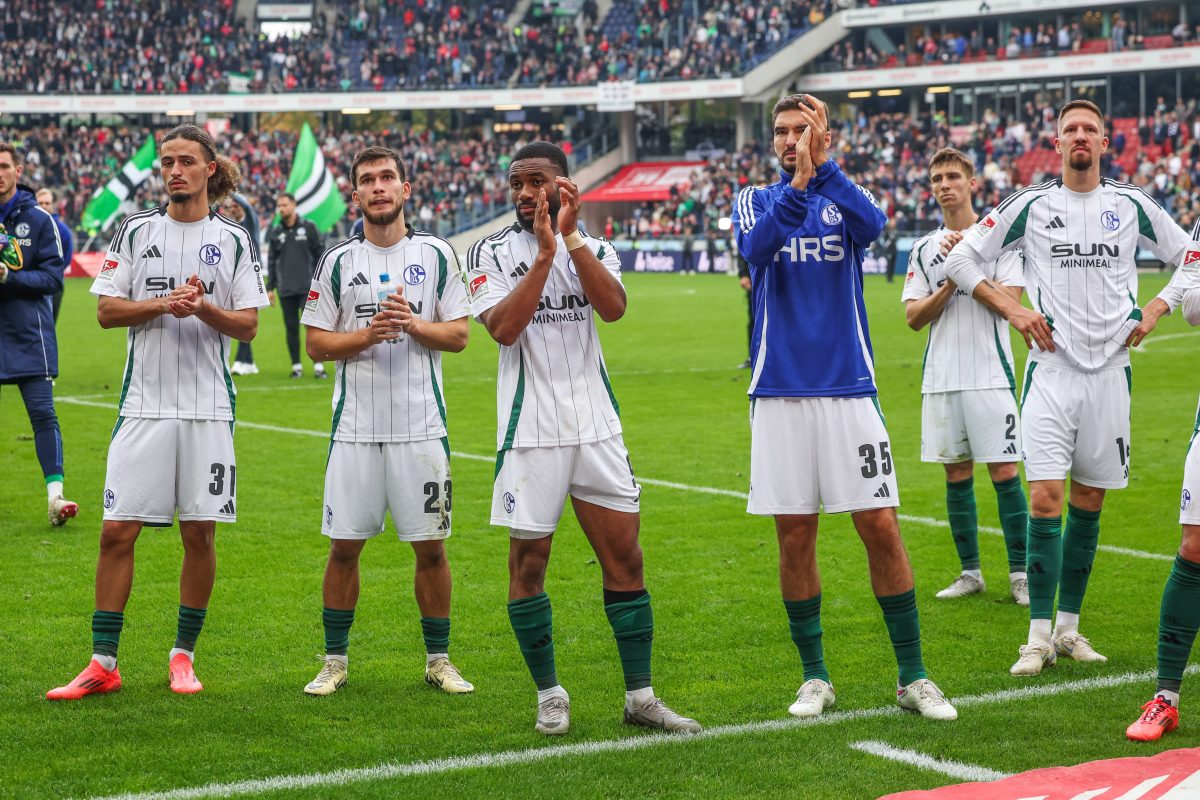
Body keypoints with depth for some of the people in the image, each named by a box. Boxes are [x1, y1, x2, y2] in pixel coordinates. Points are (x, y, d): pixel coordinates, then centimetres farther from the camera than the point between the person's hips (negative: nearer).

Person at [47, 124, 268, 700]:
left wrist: (203, 307, -16)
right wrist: (163, 304, -12)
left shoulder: (234, 240, 5)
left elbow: (248, 325, 2)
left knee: (199, 533, 3)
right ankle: (103, 663, 3)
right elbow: (106, 310, 3)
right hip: (144, 405, 0)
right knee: (117, 530, -4)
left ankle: (183, 655, 16)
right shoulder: (135, 231, 6)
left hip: (208, 407, 0)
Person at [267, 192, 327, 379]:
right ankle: (296, 365, 11)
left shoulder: (308, 227, 2)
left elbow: (319, 254, 4)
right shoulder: (275, 233, 9)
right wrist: (270, 287, 7)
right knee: (291, 327, 5)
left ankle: (318, 365, -5)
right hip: (285, 290, 3)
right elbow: (272, 261, 11)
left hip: (308, 287, -3)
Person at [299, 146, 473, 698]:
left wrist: (414, 325, -13)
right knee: (344, 545, 2)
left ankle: (438, 659, 15)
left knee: (430, 546, 2)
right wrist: (368, 334, -12)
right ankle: (335, 661, 14)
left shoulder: (436, 254, 5)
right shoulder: (337, 261, 5)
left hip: (421, 426, 0)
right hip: (355, 426, 0)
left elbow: (458, 335, 5)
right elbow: (315, 342, 4)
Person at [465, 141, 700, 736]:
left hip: (597, 426, 3)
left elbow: (613, 307, -12)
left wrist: (571, 236, -17)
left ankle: (640, 696, 11)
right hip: (530, 429, -2)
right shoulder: (492, 253, 1)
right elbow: (504, 328, -15)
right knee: (529, 558, 2)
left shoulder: (595, 249, 9)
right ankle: (550, 695, 16)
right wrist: (546, 251, -17)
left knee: (624, 556, 3)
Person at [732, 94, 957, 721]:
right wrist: (797, 185, -28)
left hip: (848, 388, 0)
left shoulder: (845, 198, 7)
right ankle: (814, 677, 17)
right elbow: (757, 247, -15)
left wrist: (822, 166, -26)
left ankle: (912, 677, 7)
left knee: (881, 528, -3)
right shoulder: (756, 201, 8)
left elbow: (872, 224, -17)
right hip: (779, 393, 1)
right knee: (795, 536, 4)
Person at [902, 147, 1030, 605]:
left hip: (990, 375, -4)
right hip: (940, 378, 4)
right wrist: (951, 284, -9)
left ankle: (1020, 574, 1)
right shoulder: (924, 249, 12)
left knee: (1003, 472, -6)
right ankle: (970, 572, 16)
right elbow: (914, 317, 5)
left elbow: (1009, 301, -10)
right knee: (957, 475, 7)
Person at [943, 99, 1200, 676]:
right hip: (1051, 367, -2)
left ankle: (1069, 628, 17)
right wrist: (1010, 309, -3)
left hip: (1110, 369, 2)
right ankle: (1039, 636, -7)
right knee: (1045, 501, -11)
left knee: (1088, 503, 7)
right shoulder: (1032, 204, 2)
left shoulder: (1131, 205, 7)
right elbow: (963, 258, 7)